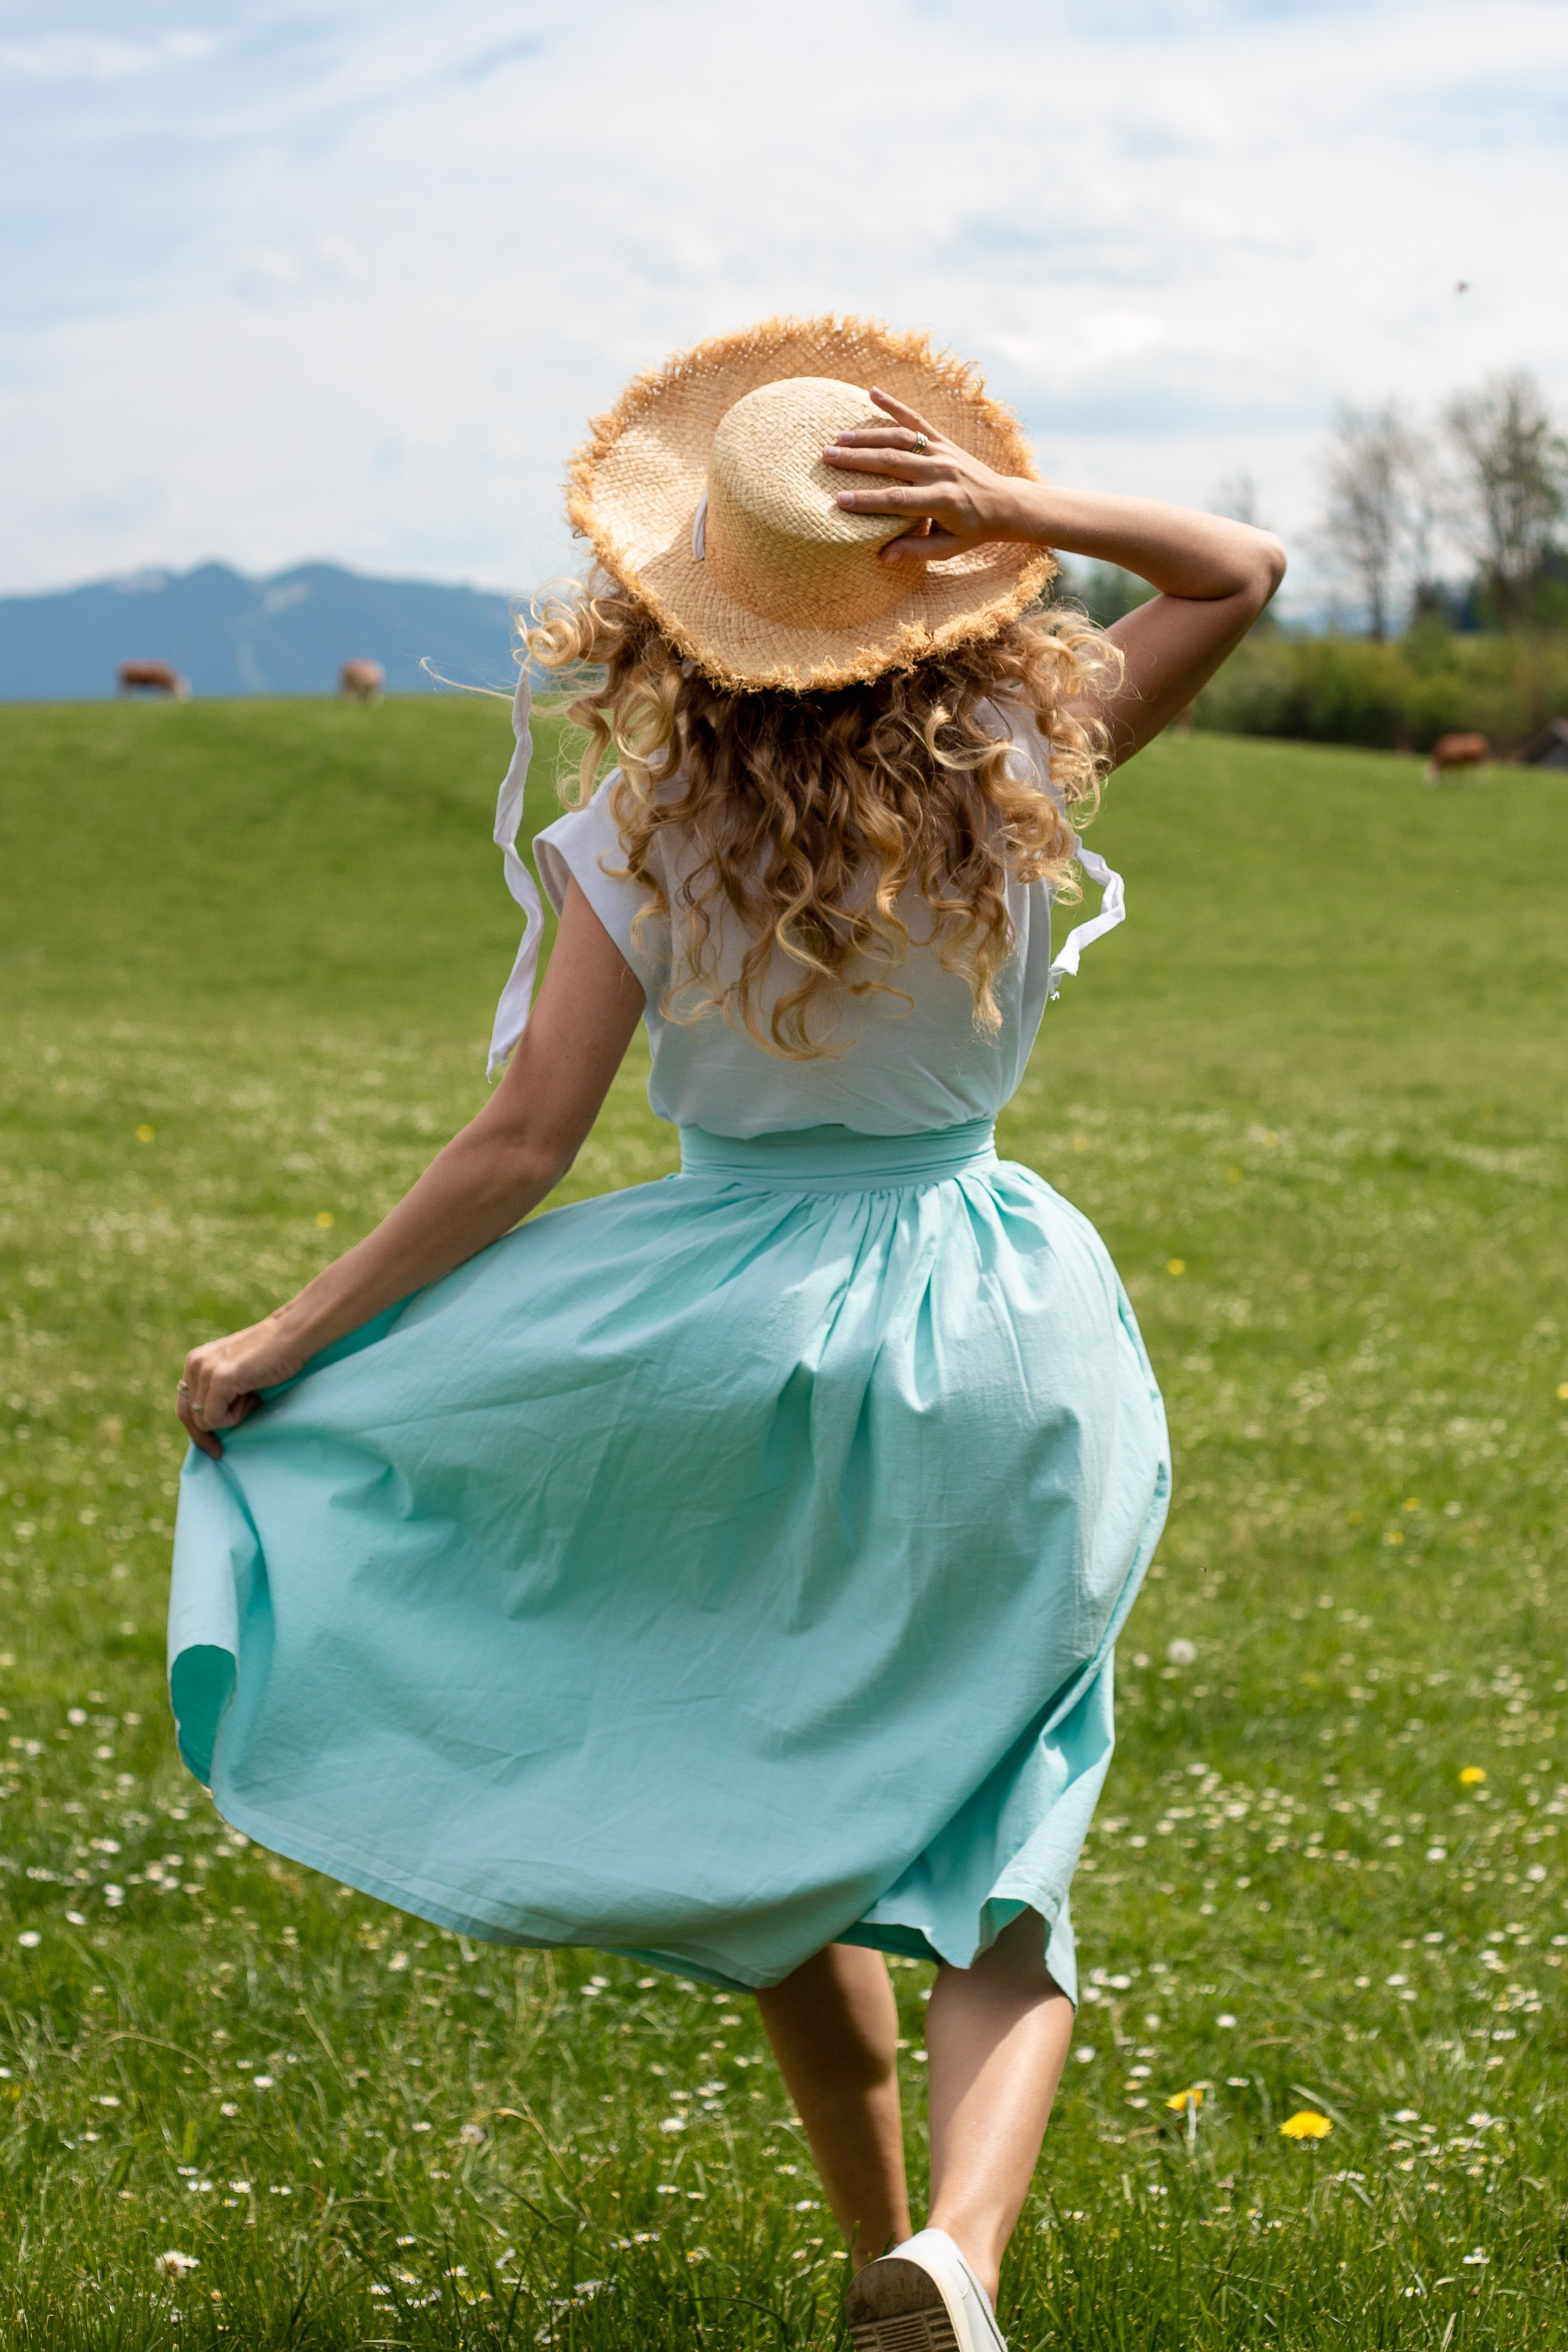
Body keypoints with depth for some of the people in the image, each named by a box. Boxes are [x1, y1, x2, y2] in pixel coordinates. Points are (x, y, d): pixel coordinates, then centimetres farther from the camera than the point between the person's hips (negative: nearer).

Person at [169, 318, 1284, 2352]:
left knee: (774, 1822, 21)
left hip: (739, 1341, 0)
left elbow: (521, 1145, -12)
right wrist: (1012, 508, -8)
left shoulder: (646, 839, -11)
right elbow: (1245, 571, 8)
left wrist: (285, 1342, -3)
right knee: (1002, 1865, 4)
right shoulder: (1016, 780, -6)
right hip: (998, 1345, 1)